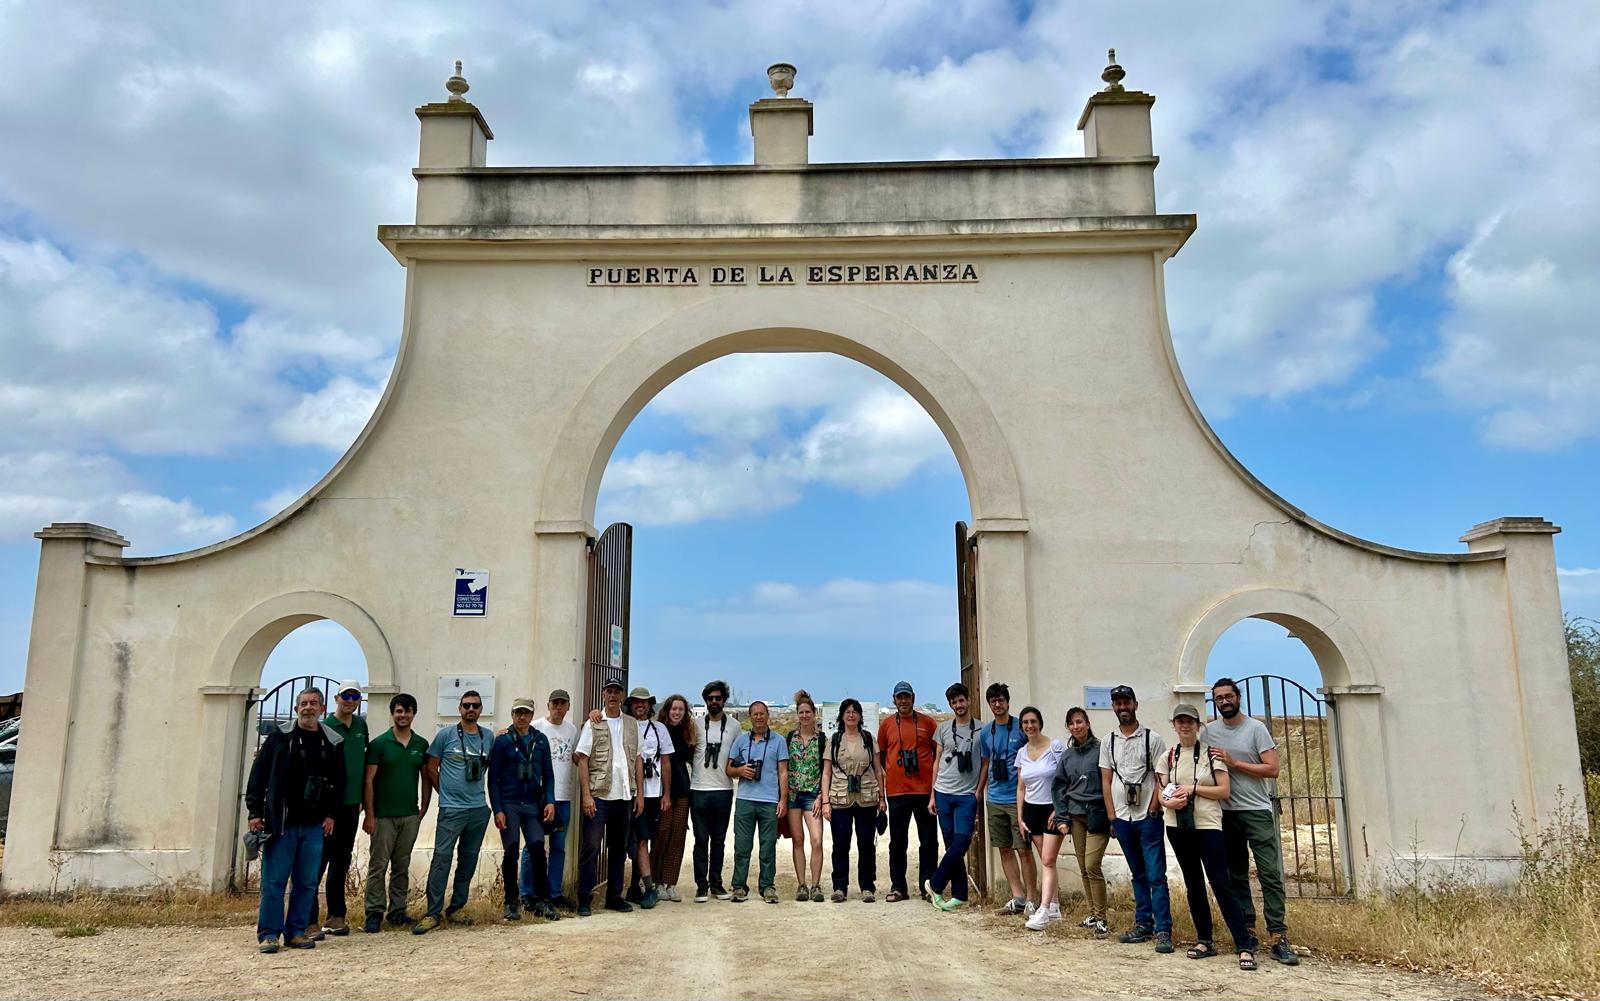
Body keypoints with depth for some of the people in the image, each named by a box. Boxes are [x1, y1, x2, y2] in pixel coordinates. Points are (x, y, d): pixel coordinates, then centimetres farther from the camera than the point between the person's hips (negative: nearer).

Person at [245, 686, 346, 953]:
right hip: (281, 823, -3)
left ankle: (297, 932, 16)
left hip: (314, 826, 3)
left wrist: (330, 814, 7)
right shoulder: (279, 737, 0)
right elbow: (259, 774, 0)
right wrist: (255, 811, -4)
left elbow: (339, 782, 14)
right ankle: (269, 934, 8)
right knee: (274, 880, -1)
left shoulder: (333, 742, 7)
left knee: (307, 882, 6)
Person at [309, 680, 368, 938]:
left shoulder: (361, 725, 10)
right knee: (318, 862, -6)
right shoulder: (325, 727, -9)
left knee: (341, 863, 14)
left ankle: (335, 916, 22)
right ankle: (310, 921, -1)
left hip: (351, 804, 6)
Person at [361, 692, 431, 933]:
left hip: (410, 815, 4)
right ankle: (374, 914, 4)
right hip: (383, 815, -4)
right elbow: (368, 780, -6)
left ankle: (397, 911, 18)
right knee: (378, 865, -2)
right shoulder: (379, 743, -4)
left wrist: (423, 810, 6)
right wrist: (369, 815, -10)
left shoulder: (421, 745, 7)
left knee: (402, 866, 10)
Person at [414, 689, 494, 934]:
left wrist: (473, 790, 12)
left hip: (479, 808, 4)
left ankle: (455, 909, 22)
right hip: (451, 810, -4)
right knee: (442, 858, -10)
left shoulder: (489, 737, 6)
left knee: (469, 860, 10)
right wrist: (447, 792, 6)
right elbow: (431, 769, 4)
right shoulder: (446, 735, -3)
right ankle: (433, 914, -5)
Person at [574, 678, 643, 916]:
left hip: (625, 796, 4)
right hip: (599, 796, -4)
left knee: (619, 848, 11)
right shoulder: (593, 724, -1)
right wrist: (586, 795, -12)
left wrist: (639, 793, 7)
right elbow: (582, 760, -4)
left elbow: (637, 760, 13)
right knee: (591, 847, -5)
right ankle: (584, 899, 3)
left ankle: (614, 896, 20)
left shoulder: (632, 724, 10)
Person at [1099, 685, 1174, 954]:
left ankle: (1163, 930, -4)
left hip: (1148, 818, -4)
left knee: (1156, 876, -6)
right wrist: (1112, 817, 3)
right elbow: (1106, 781, 9)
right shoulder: (1108, 742, 9)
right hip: (1122, 818, 4)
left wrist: (1152, 811, -10)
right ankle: (1143, 924, 19)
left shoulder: (1152, 739, -2)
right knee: (1138, 875, 13)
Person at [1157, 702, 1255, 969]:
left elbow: (1224, 791, -6)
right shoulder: (1167, 757, 7)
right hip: (1178, 827, 4)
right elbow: (1160, 792, 6)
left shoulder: (1212, 753, -2)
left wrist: (1192, 789, -15)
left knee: (1221, 885, -9)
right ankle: (1204, 941, 22)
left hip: (1208, 826, -4)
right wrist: (1169, 802, -16)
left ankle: (1245, 947, -7)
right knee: (1193, 884, 12)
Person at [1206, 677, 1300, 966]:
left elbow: (1272, 769, -10)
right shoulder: (1209, 731, 7)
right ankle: (1247, 932, 15)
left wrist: (1234, 763, -14)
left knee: (1270, 874, -7)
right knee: (1236, 876, 8)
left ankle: (1278, 938, -6)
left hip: (1257, 811, -4)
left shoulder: (1256, 728, -3)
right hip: (1226, 813, 4)